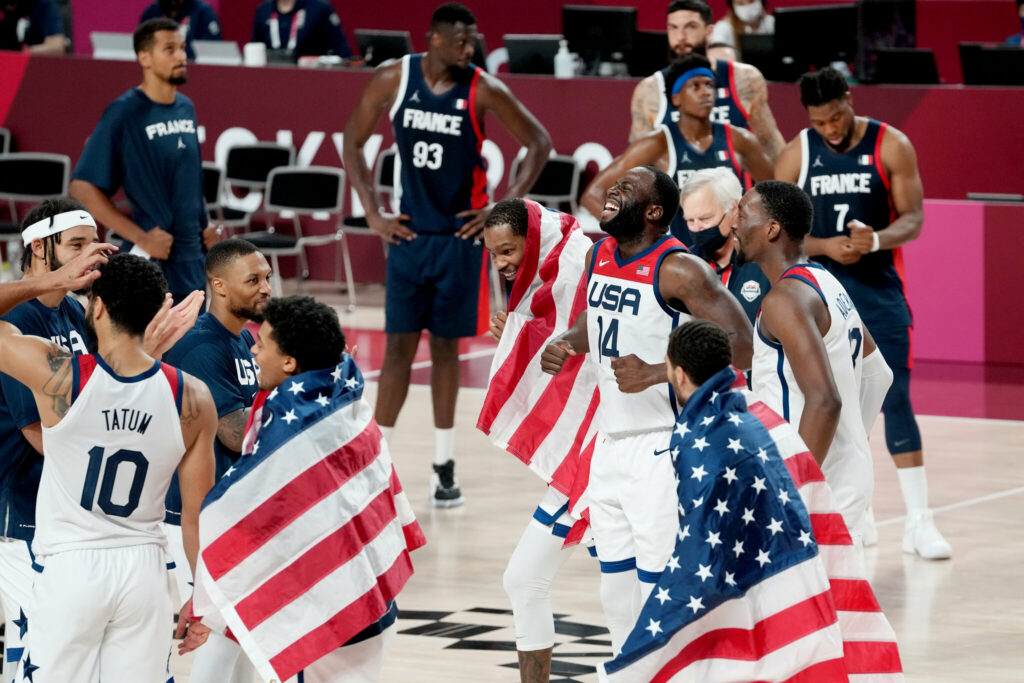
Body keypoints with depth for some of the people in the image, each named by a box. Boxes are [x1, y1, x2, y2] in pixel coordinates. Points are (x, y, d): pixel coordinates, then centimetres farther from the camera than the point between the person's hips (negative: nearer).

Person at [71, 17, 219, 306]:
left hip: (192, 261, 7)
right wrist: (140, 237, -16)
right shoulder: (124, 114, -11)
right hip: (151, 261, -7)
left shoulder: (186, 108, 11)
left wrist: (204, 228, 9)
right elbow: (82, 187, -13)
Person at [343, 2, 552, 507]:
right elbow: (353, 141, 5)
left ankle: (444, 466, 12)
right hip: (407, 233, 1)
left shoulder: (483, 90, -10)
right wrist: (372, 214, 0)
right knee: (399, 347, 0)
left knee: (445, 348, 5)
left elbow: (538, 143, -2)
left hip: (459, 235, -1)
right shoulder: (393, 80, -6)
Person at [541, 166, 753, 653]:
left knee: (660, 591, -6)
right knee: (617, 590, 15)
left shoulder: (679, 270, -18)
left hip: (662, 448, -8)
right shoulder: (598, 255, 7)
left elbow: (741, 347, -23)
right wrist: (566, 343, 4)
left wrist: (656, 373, -29)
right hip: (611, 442, 8)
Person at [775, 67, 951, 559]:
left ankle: (919, 522, -9)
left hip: (879, 288, -2)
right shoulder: (797, 154, -2)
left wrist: (875, 239, -28)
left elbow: (913, 218, -7)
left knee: (895, 399, -9)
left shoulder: (891, 146, -7)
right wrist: (826, 246, -18)